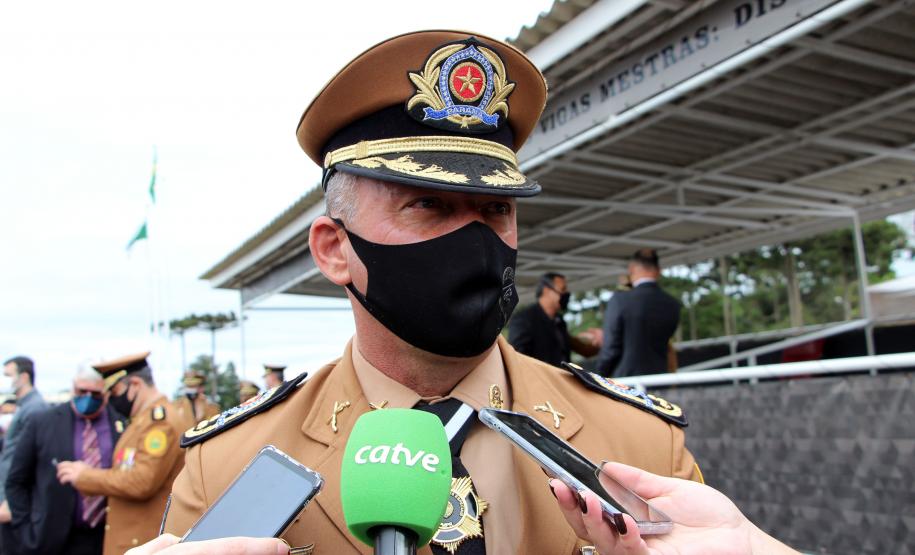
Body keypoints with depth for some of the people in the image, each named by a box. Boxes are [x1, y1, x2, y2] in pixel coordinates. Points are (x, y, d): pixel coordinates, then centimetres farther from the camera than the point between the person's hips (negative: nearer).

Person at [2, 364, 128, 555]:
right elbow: (16, 482, 3)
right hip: (51, 539, -1)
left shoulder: (124, 425, -1)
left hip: (108, 538, 1)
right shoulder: (42, 423, -3)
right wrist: (28, 531, -3)